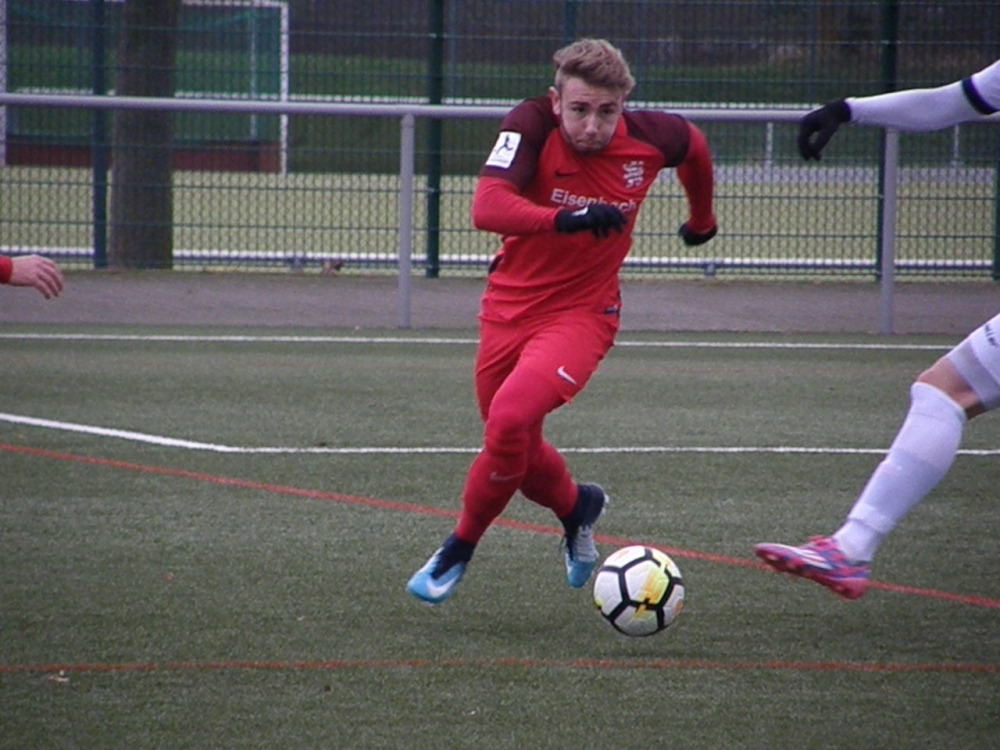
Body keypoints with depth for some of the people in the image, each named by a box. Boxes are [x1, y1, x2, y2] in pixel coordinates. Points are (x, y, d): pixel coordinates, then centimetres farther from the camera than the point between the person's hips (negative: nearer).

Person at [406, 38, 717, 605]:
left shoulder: (649, 139, -13)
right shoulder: (532, 125, -19)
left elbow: (695, 145, 13)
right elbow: (487, 206, -34)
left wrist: (702, 219, 29)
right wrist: (565, 219, -49)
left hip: (582, 312, -2)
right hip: (509, 306, 2)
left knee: (511, 417, -25)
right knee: (517, 452, 13)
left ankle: (459, 551, -5)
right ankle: (577, 506, 46)